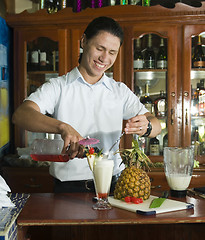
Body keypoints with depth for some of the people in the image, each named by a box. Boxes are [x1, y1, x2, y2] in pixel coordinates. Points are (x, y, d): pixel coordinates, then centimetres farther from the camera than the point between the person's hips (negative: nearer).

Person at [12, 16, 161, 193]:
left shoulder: (120, 91, 13)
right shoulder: (58, 87, 3)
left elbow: (156, 126, 8)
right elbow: (20, 115, -13)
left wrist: (146, 127, -16)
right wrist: (62, 127, -30)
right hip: (68, 185, -2)